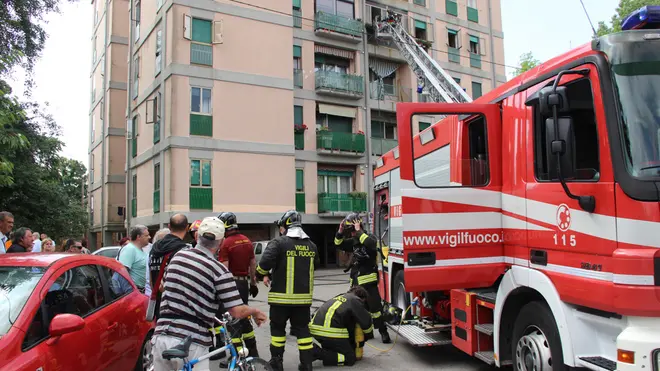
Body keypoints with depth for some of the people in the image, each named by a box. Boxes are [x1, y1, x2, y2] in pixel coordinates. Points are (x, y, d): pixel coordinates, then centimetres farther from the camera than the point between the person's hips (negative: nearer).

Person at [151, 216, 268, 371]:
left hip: (162, 337, 6)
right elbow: (237, 311, -13)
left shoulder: (177, 256, 6)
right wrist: (255, 312, 8)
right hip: (192, 344, -5)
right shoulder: (218, 270, -11)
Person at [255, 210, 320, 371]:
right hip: (304, 296, 4)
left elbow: (265, 262, -21)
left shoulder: (279, 242, -12)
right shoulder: (311, 245, 6)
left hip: (281, 296, -4)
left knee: (277, 328, 13)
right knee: (302, 329, 12)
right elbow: (315, 265, 19)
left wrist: (261, 275, 0)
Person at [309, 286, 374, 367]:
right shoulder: (355, 300, 3)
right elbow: (366, 322, 4)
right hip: (330, 332, -9)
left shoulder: (340, 296, 26)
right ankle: (317, 353, -13)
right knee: (350, 359, 0)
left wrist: (352, 340, 35)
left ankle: (313, 349, 4)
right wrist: (368, 337, 25)